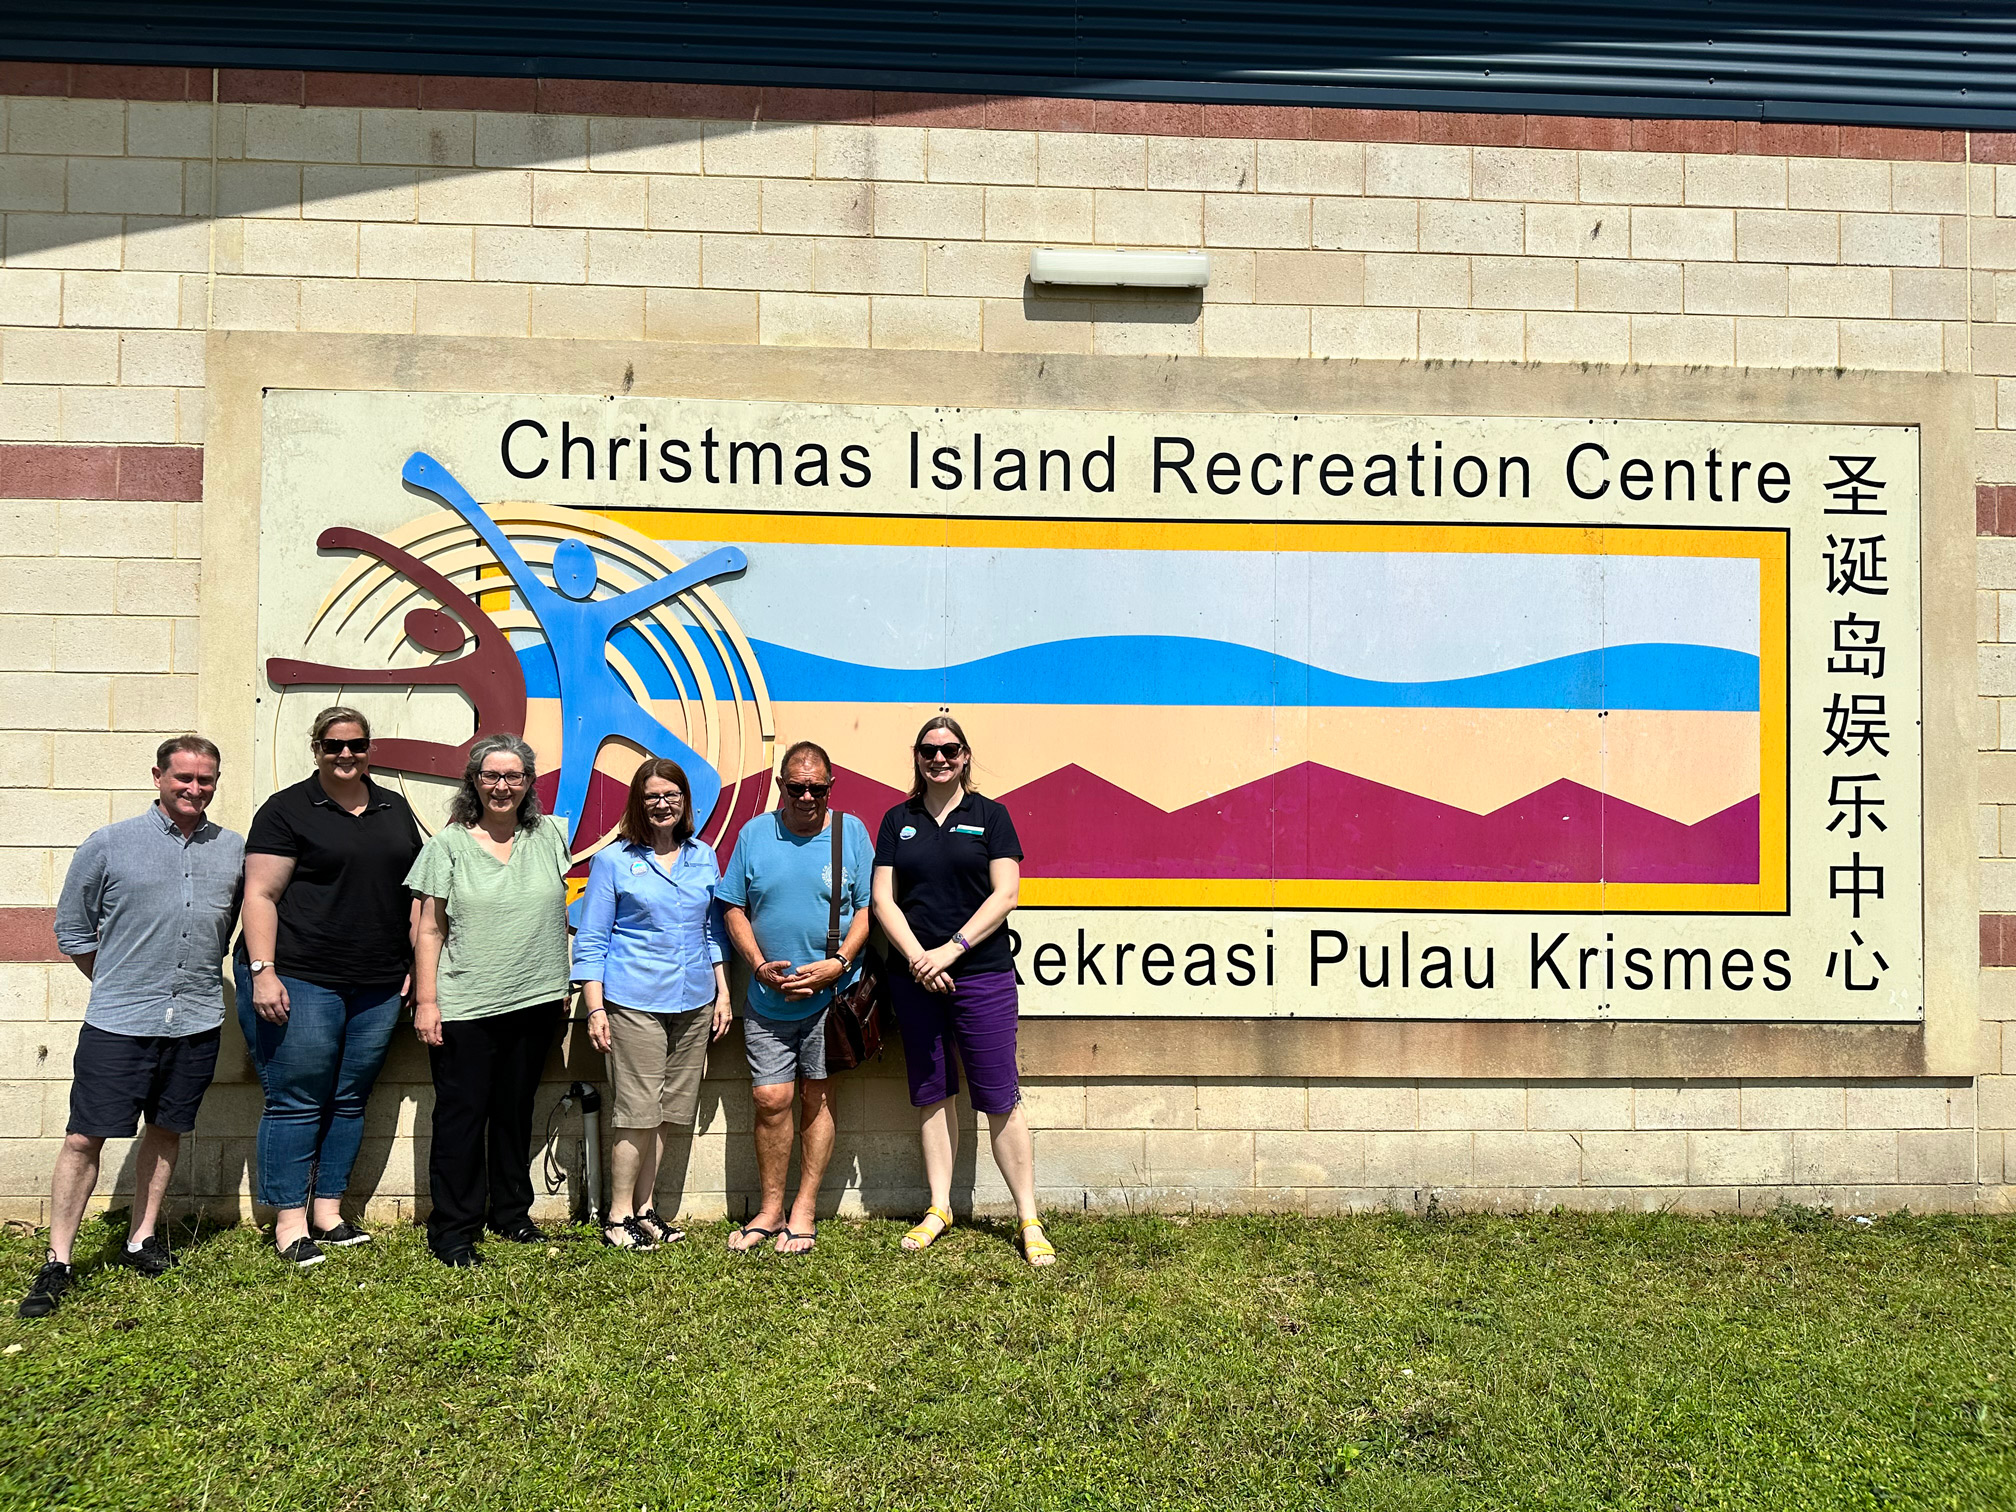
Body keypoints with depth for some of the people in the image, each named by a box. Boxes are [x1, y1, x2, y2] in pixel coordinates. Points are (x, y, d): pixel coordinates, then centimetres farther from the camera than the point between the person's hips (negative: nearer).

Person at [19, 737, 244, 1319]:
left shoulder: (234, 850, 5)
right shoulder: (108, 845, -2)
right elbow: (72, 930, 6)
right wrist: (119, 985, 6)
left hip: (197, 1023, 3)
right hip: (117, 1025, -2)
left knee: (166, 1131, 13)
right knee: (84, 1137, -1)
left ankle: (141, 1239, 28)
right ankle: (58, 1262, 11)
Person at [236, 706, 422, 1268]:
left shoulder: (394, 809, 13)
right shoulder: (287, 810, -2)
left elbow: (414, 893, 17)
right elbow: (261, 895, -7)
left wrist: (420, 965, 11)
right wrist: (261, 971, -15)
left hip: (377, 987, 5)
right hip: (299, 980, -5)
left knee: (351, 1099, 10)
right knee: (296, 1101, -1)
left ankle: (328, 1211, 21)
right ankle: (289, 1221, 10)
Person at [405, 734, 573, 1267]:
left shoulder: (549, 836, 6)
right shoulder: (448, 844, -2)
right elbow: (430, 929, -2)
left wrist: (566, 981, 12)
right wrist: (426, 1000, -7)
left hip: (535, 1003, 3)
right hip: (464, 1007, -3)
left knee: (515, 1111, 14)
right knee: (462, 1114, 0)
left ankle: (512, 1213, 28)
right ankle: (452, 1231, 11)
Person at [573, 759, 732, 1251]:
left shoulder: (704, 857, 11)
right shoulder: (613, 860, -1)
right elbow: (590, 942, 0)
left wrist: (723, 993, 12)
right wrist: (596, 1010, -6)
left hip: (694, 1002, 4)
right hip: (635, 1002, -4)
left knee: (668, 1110, 9)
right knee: (637, 1109, -4)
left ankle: (644, 1207, 21)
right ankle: (619, 1216, 9)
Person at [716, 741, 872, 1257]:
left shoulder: (851, 832, 2)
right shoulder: (754, 835, 5)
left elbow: (867, 907, 1)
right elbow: (734, 909, 6)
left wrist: (838, 963, -13)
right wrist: (761, 967, -7)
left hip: (831, 996, -1)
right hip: (768, 998, 1)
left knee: (816, 1096, 6)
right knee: (770, 1098, 0)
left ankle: (804, 1210, 17)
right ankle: (771, 1209, 16)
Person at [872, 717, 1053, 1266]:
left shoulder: (989, 815, 3)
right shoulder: (898, 821, 11)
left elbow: (1005, 894, -4)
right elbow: (883, 899, 6)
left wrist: (951, 949, -12)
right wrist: (917, 957, -9)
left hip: (981, 974, -3)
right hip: (914, 976, 3)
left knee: (1000, 1100, -3)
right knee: (932, 1095, 10)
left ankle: (1029, 1220, 5)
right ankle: (938, 1208, 21)